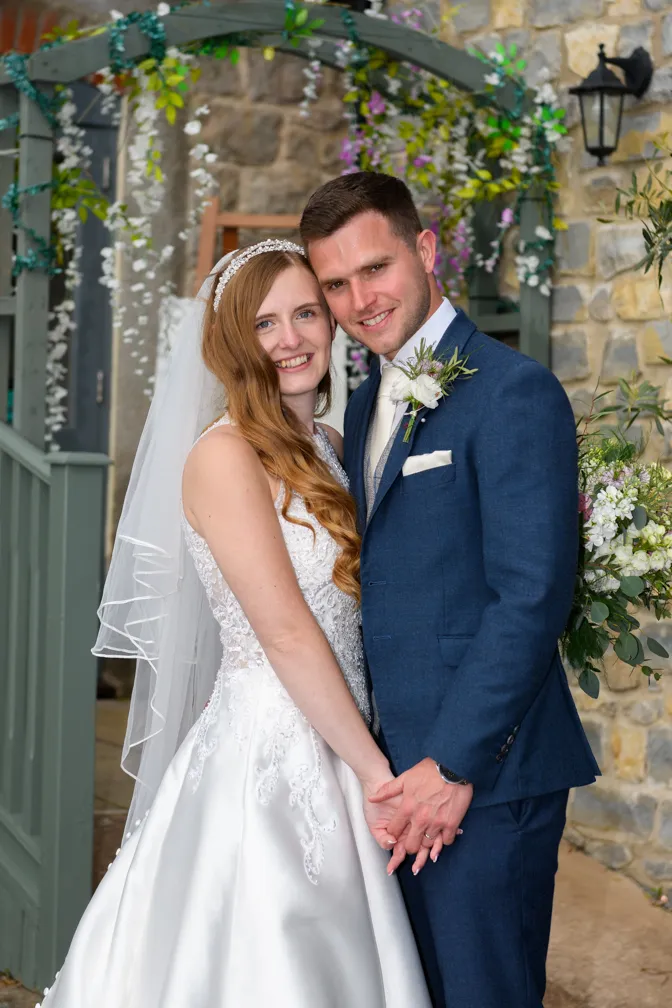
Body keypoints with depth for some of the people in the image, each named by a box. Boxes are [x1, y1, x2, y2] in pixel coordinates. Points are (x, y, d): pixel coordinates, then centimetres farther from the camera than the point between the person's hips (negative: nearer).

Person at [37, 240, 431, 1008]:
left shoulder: (330, 451, 12)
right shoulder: (225, 455, -12)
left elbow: (352, 619, 10)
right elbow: (286, 633, -16)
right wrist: (374, 769, -13)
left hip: (334, 758, 8)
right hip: (265, 759, -8)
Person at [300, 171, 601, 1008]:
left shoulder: (511, 391, -12)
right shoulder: (366, 405, 15)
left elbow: (532, 595, -18)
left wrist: (453, 764, -19)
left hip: (480, 775, -8)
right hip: (396, 771, 8)